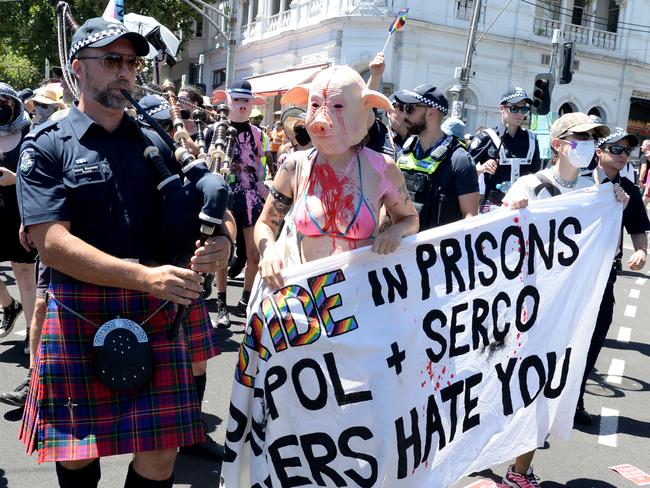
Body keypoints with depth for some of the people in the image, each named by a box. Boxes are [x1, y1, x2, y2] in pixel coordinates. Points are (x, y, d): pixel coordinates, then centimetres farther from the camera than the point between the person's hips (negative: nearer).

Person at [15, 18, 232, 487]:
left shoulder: (155, 144, 10)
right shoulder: (47, 145, -1)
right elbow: (51, 242, -13)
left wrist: (219, 242, -13)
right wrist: (145, 277, -23)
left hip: (156, 312, 3)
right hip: (77, 314, -2)